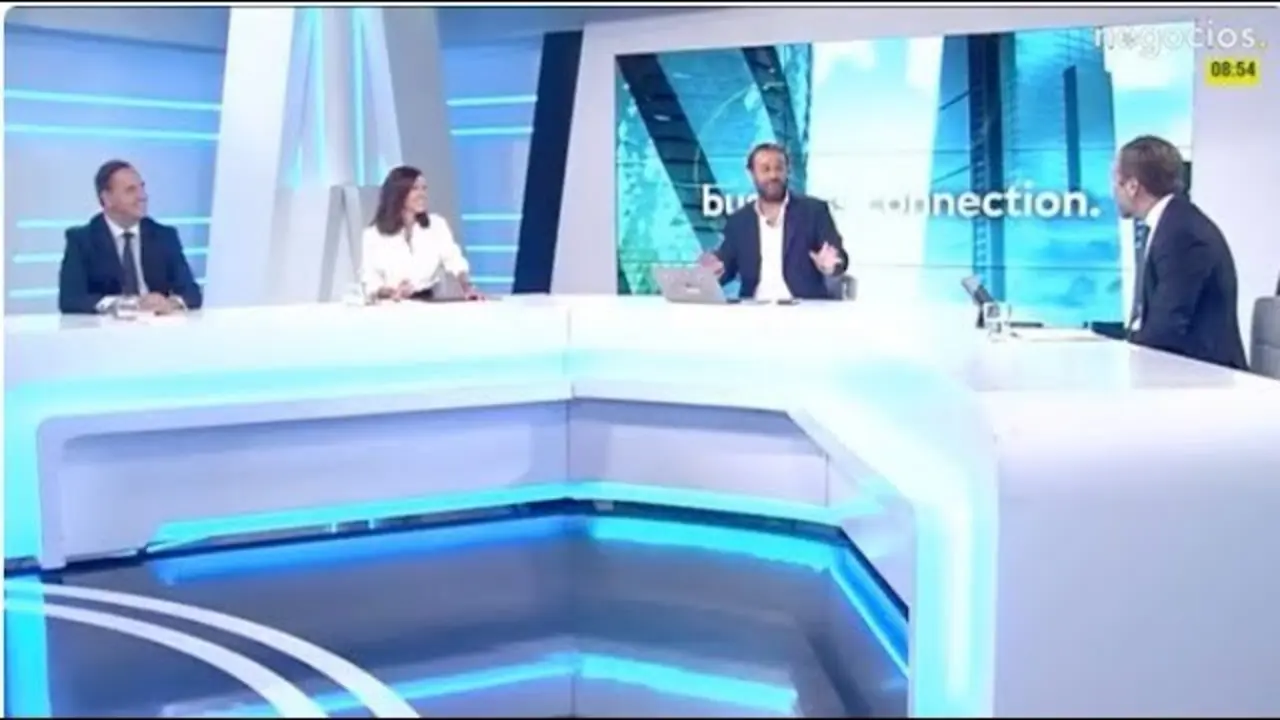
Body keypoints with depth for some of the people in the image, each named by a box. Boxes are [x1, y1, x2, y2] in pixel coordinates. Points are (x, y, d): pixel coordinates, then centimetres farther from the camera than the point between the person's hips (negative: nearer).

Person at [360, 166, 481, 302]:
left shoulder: (437, 224, 9)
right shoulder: (373, 234, 3)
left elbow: (455, 261, -4)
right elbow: (370, 282, -1)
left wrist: (467, 288, -22)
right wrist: (391, 293, -22)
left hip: (429, 302, 1)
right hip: (393, 306, -1)